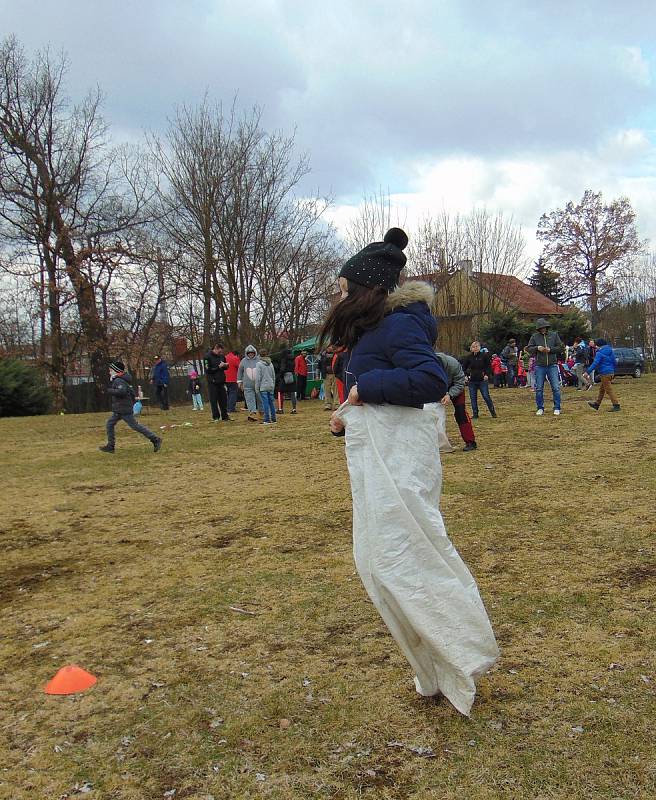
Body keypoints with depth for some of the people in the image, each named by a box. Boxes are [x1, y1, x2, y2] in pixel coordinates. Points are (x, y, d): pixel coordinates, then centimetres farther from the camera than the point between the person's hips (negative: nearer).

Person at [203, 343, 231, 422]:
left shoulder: (222, 356, 8)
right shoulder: (208, 356, -8)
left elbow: (225, 368, 19)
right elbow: (208, 370, -14)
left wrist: (225, 365, -4)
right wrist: (219, 367, -17)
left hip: (221, 381, 5)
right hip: (212, 382, -5)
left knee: (223, 399, 7)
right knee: (214, 400, 0)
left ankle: (225, 416, 15)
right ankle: (215, 417, 7)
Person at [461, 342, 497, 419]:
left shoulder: (484, 356, -1)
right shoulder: (468, 357, 3)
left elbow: (489, 366, 4)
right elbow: (463, 367, 12)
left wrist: (487, 375, -9)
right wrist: (465, 375, -2)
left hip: (482, 380, -2)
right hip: (472, 381, 2)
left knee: (486, 396, -3)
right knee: (473, 398, 5)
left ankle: (493, 412, 9)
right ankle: (475, 414, 14)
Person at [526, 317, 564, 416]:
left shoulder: (554, 335, 4)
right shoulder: (535, 336, 4)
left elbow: (561, 348, 2)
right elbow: (528, 348, 4)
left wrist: (550, 350, -11)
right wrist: (537, 348, -13)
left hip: (552, 365, -1)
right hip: (539, 366, 1)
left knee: (556, 388, -1)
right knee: (539, 389, 4)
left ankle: (557, 408, 7)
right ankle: (540, 408, 15)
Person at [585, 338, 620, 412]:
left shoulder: (600, 353, -13)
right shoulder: (610, 351, 13)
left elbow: (595, 363, -20)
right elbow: (615, 362, 19)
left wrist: (588, 372, -18)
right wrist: (614, 369, 31)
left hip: (605, 373, -9)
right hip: (611, 372, 9)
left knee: (609, 389, -6)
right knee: (601, 389, 18)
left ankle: (616, 405, -8)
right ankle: (596, 404, 27)